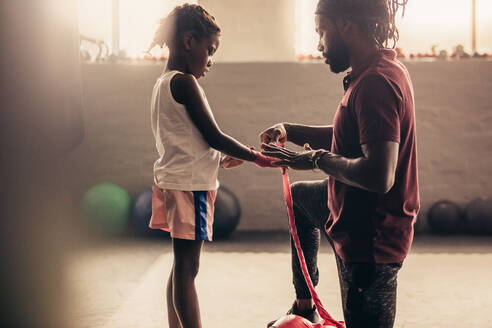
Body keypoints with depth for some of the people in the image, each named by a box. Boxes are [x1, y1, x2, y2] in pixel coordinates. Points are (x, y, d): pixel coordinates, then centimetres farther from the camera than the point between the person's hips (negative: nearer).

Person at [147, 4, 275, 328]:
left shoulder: (164, 83, 14)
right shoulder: (185, 82, -16)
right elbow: (213, 136, -16)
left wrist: (219, 159, 17)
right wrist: (257, 157, -7)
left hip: (173, 180, 10)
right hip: (189, 184, -10)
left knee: (182, 266, 15)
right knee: (187, 269, -7)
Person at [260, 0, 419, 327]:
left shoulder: (377, 82, -28)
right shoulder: (382, 69, 5)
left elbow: (378, 176, -35)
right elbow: (348, 137, 18)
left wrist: (320, 159, -19)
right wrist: (289, 131, 8)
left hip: (369, 239, -11)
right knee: (300, 194, 34)